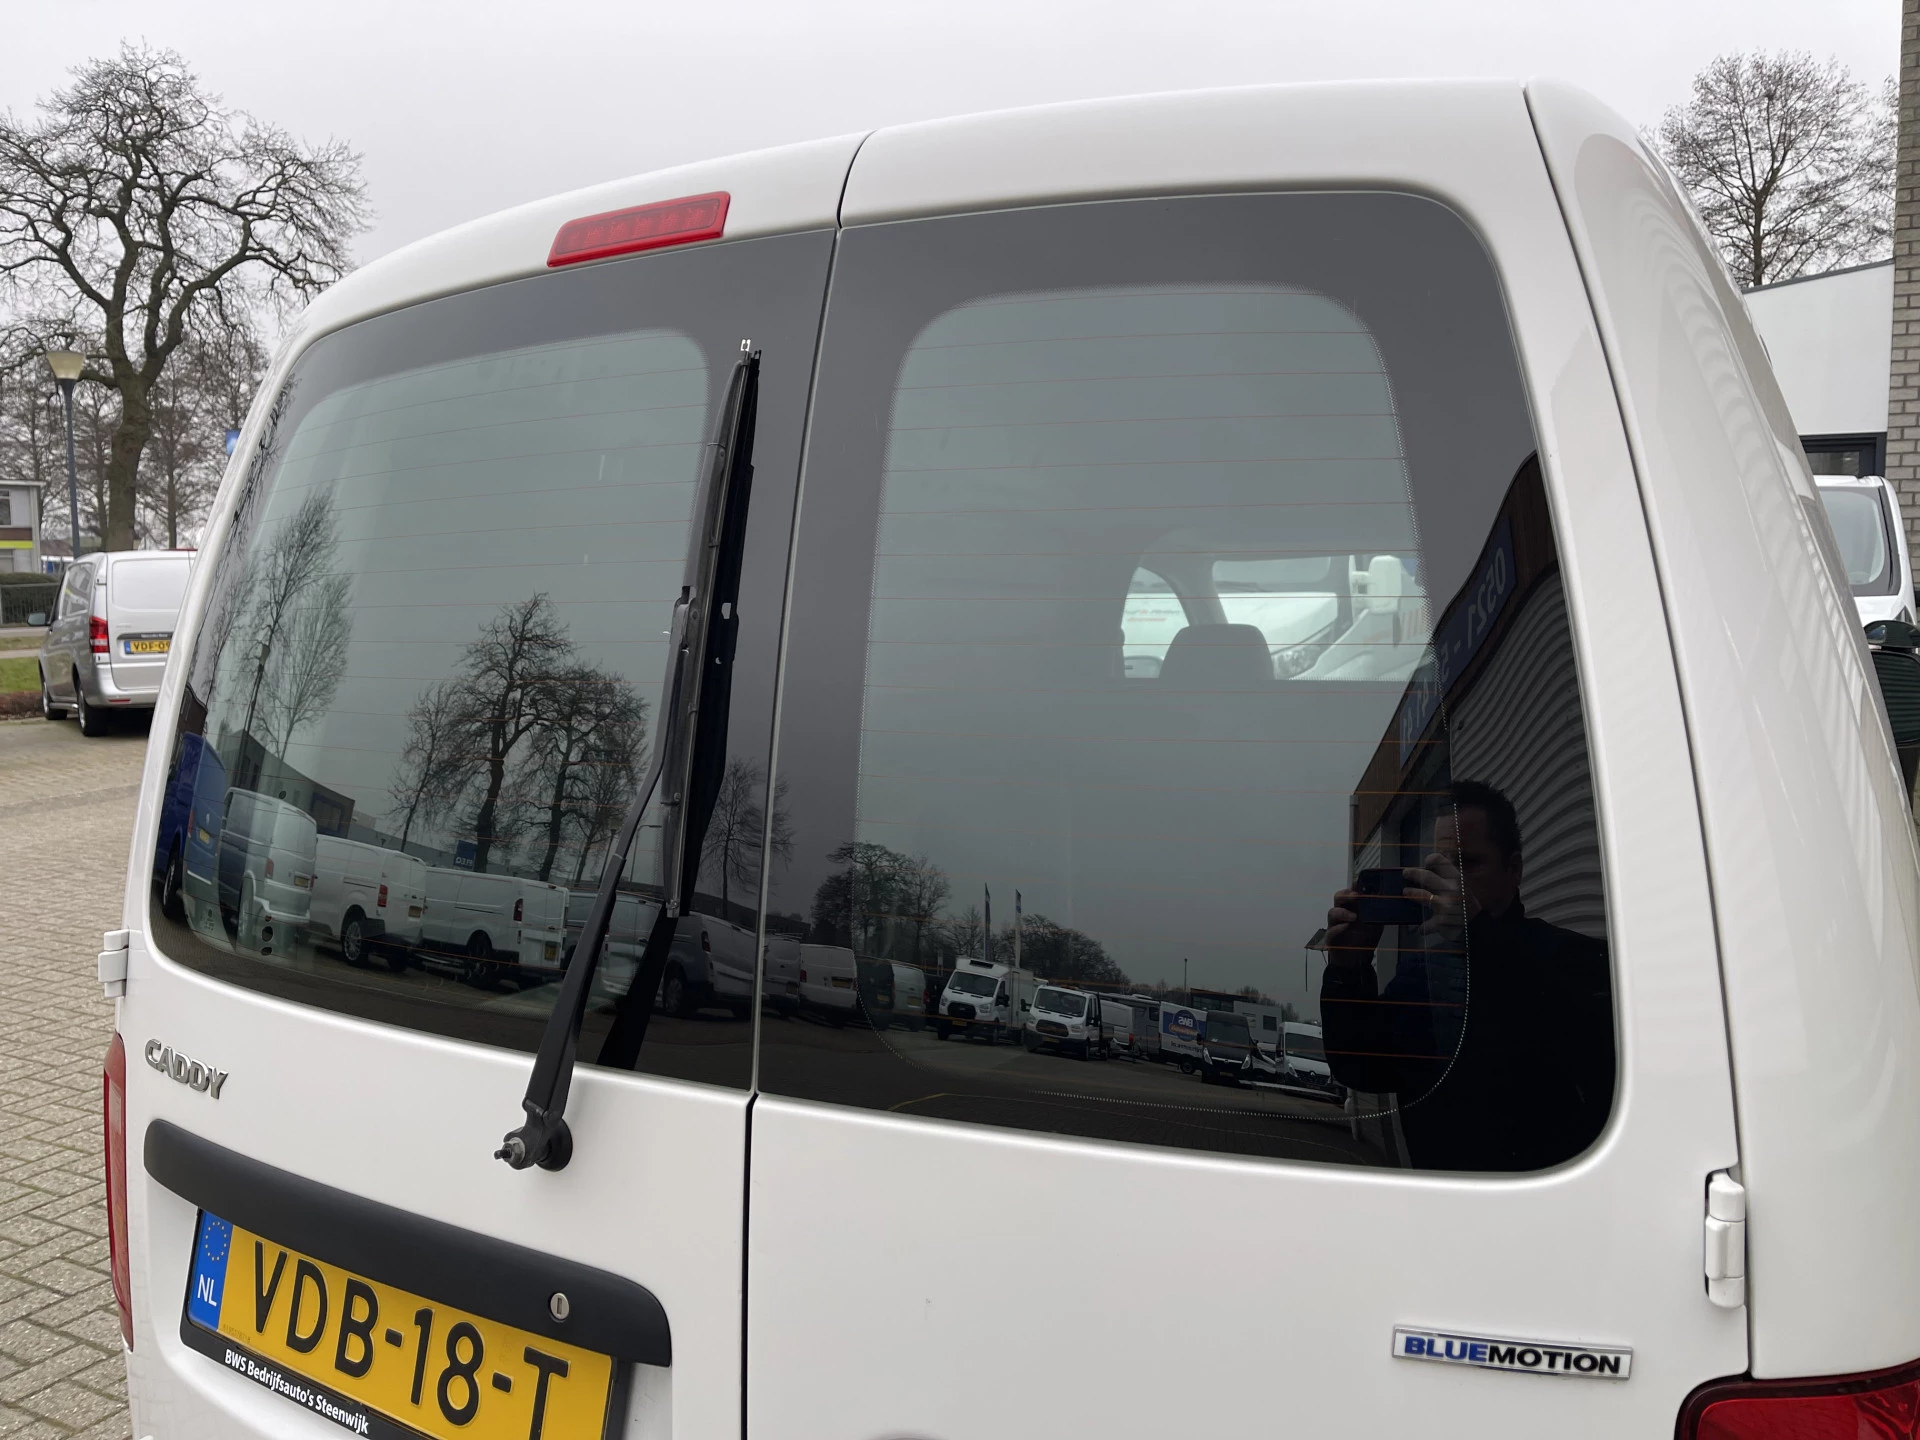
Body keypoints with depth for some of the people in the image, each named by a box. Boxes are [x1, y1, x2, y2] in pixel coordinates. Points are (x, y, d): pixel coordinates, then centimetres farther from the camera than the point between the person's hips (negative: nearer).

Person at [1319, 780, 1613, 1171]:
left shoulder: (1570, 955, -5)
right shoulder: (1419, 964, 10)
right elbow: (1362, 1071, 9)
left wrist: (1479, 936, -27)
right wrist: (1348, 971, -7)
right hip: (1437, 1186, 5)